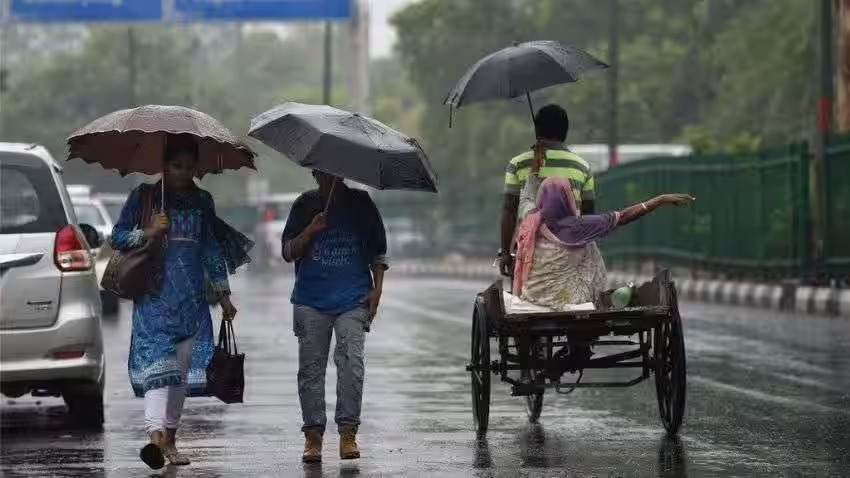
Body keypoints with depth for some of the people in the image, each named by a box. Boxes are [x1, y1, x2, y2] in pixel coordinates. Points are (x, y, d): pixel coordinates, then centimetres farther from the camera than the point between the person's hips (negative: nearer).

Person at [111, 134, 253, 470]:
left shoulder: (202, 201, 14)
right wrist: (146, 233, -14)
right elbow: (117, 237, 4)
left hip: (192, 300, 4)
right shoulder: (144, 196, 4)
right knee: (157, 362, -19)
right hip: (154, 297, -4)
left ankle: (170, 438, 12)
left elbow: (212, 250, 19)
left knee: (182, 369, 4)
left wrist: (222, 294, 16)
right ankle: (155, 435, -31)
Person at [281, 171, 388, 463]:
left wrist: (377, 288, 2)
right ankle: (313, 434, 6)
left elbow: (378, 252, 12)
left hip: (353, 299, -1)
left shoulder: (361, 203, 8)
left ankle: (348, 432, -11)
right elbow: (288, 253, 4)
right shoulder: (305, 206, 8)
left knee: (351, 362, -14)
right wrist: (310, 231, -12)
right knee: (311, 367, 1)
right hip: (311, 300, 1)